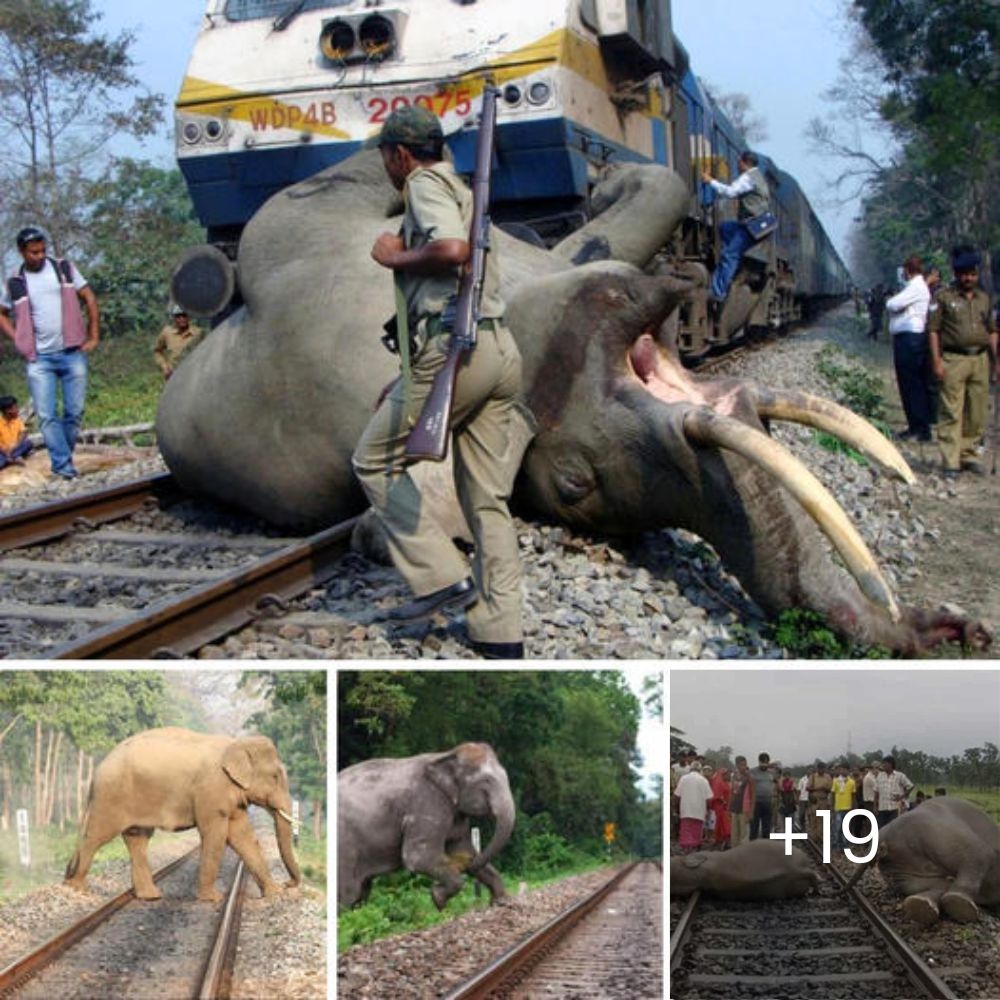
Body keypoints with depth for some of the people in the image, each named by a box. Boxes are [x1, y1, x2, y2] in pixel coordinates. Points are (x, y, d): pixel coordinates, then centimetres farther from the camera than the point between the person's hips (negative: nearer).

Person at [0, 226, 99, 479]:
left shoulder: (64, 268, 5)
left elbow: (89, 298, 7)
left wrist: (94, 337, 2)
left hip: (72, 353, 0)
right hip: (39, 359, 0)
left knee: (75, 412, 1)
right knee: (47, 415, -8)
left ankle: (62, 458, 16)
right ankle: (63, 464, -4)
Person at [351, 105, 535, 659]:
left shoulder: (425, 184, -1)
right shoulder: (459, 190, 29)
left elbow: (452, 249, -23)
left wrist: (395, 257, -4)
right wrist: (411, 382, 29)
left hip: (457, 345, -9)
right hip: (500, 348, 9)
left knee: (376, 461, 6)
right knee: (487, 497, 8)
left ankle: (443, 578, -1)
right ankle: (500, 632, 8)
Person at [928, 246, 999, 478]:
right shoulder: (944, 297, 1)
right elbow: (934, 330, -3)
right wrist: (936, 361, -11)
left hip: (980, 359, 5)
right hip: (954, 359, -5)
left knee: (977, 413, 7)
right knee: (952, 413, -7)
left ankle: (968, 454, 19)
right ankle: (951, 462, -6)